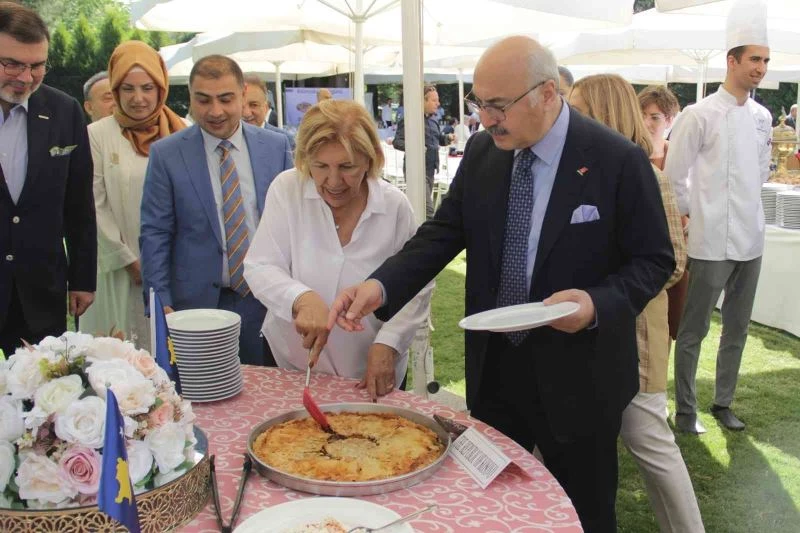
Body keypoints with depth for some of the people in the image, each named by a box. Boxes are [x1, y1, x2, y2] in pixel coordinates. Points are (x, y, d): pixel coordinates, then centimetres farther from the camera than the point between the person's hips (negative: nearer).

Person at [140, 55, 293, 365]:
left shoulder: (276, 147, 3)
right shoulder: (166, 154, -2)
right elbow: (154, 235, -2)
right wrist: (161, 306, -8)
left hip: (267, 301, 2)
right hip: (197, 302, -1)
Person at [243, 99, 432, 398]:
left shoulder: (395, 205, -12)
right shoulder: (286, 189, -12)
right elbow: (260, 268, -12)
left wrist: (387, 344, -18)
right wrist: (301, 298, -31)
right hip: (291, 362, 1)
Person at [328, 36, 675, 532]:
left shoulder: (619, 160, -15)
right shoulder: (481, 152, -1)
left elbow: (653, 259, -9)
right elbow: (443, 232, -2)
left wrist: (598, 304, -28)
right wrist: (380, 285, -18)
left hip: (575, 375, -4)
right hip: (493, 366, 4)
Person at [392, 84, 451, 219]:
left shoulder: (433, 119, 15)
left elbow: (438, 138, 28)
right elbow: (397, 142, -15)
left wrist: (447, 138, 6)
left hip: (430, 168, 9)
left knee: (424, 204, 16)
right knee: (427, 209, -16)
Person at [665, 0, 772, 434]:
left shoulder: (761, 117, 9)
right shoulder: (700, 115, -12)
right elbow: (674, 176, -9)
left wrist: (748, 206, 15)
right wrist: (691, 216, -2)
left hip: (750, 240, 7)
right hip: (711, 242, -7)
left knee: (737, 330, 15)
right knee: (693, 331, 2)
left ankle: (723, 403, 30)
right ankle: (685, 410, 16)